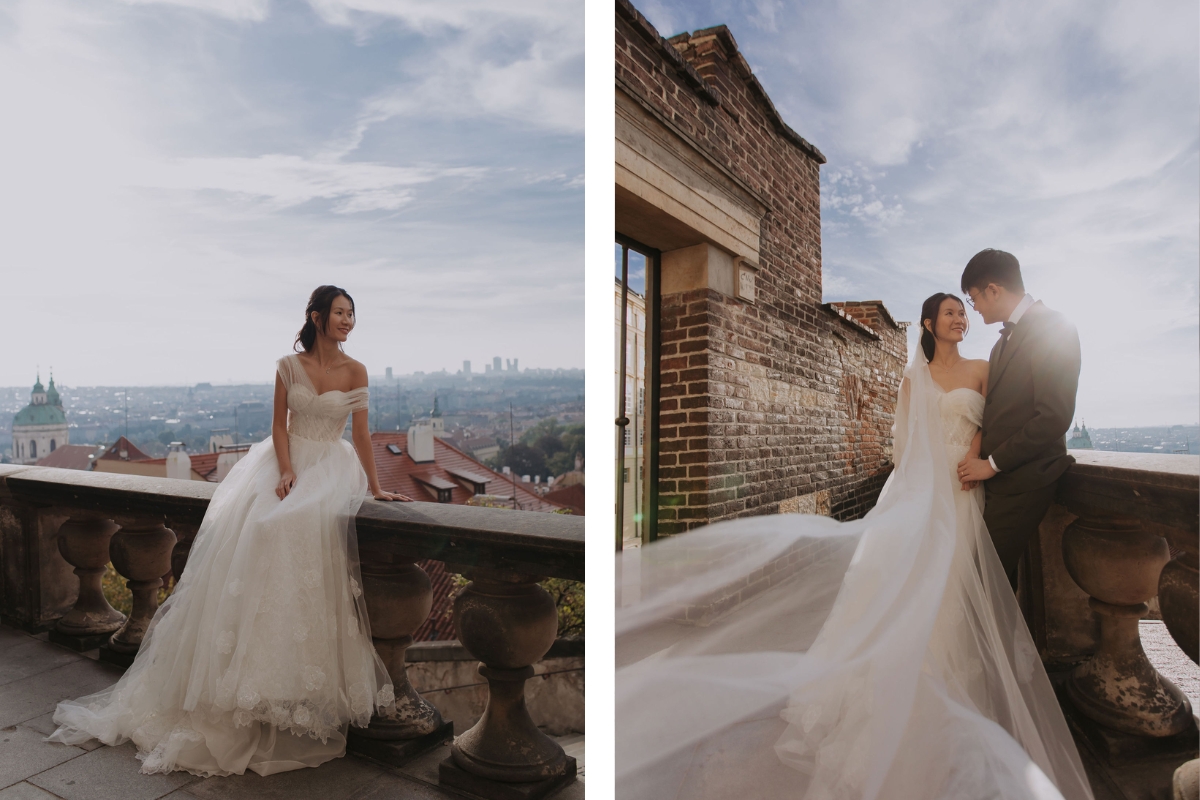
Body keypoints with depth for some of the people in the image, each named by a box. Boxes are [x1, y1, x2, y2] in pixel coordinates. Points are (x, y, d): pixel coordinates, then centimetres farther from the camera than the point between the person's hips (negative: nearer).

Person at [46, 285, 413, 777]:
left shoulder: (355, 371, -1)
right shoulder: (288, 367, 3)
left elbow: (362, 433, -2)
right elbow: (279, 426, 3)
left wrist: (375, 487, -6)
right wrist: (287, 471, -12)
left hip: (330, 468, -2)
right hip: (285, 462, 2)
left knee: (298, 529, -26)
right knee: (255, 532, -14)